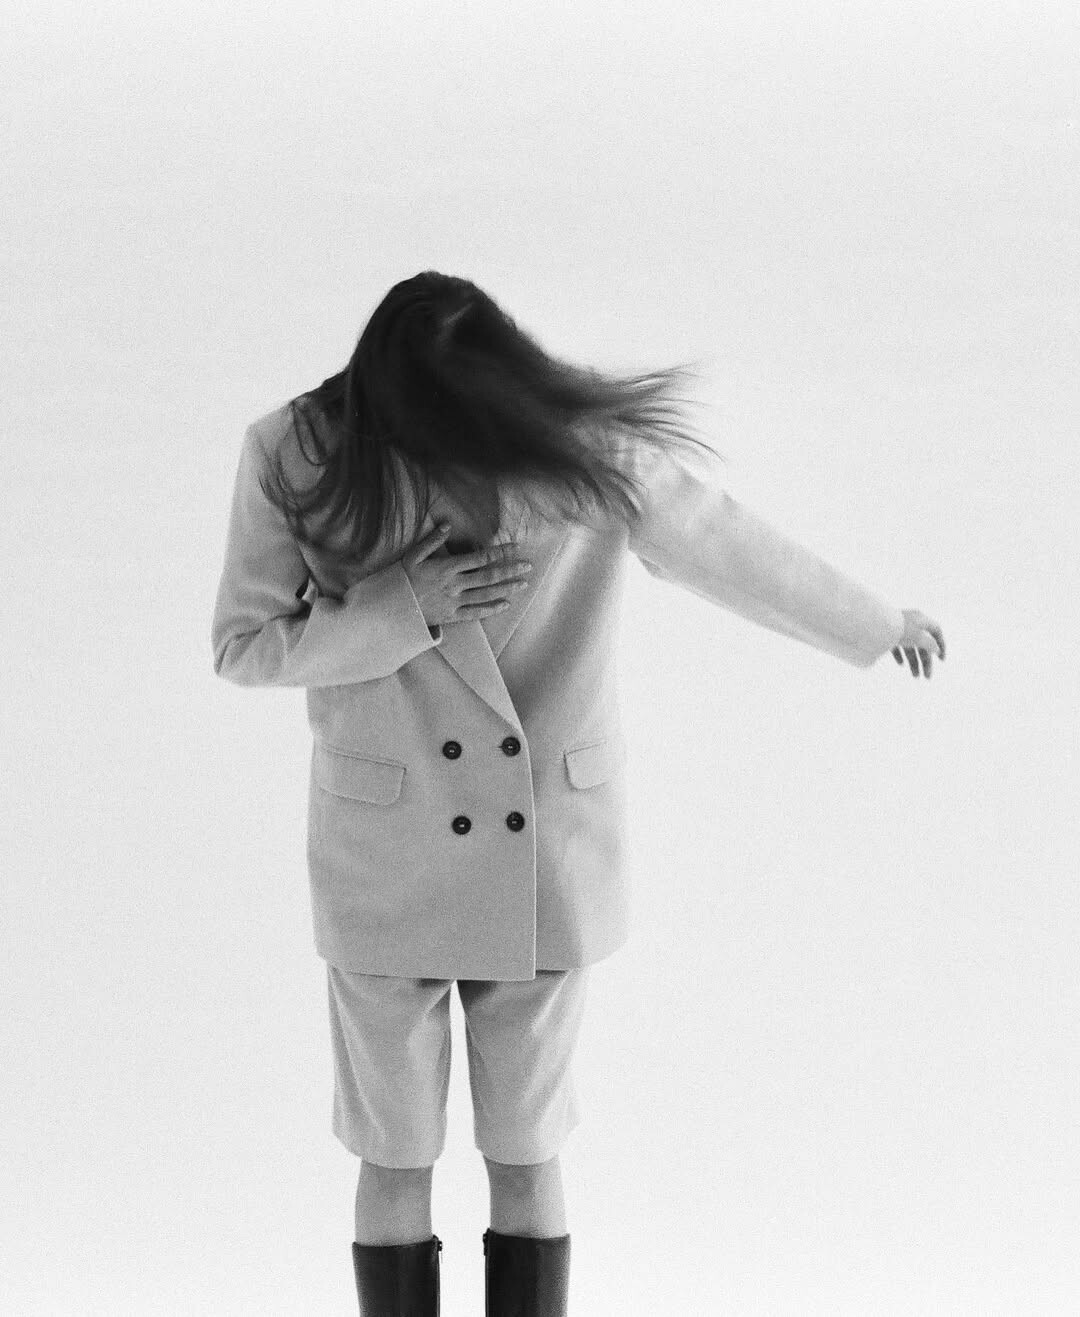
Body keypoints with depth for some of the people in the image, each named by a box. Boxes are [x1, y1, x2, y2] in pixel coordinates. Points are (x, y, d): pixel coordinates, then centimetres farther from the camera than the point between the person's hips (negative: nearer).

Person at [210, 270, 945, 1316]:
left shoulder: (588, 442, -15)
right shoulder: (296, 454, -16)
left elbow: (733, 551, -2)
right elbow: (243, 645, -9)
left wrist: (877, 629, 12)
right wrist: (409, 607, -24)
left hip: (546, 854, 1)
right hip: (385, 849, 0)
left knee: (526, 1159, 11)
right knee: (395, 1164, 9)